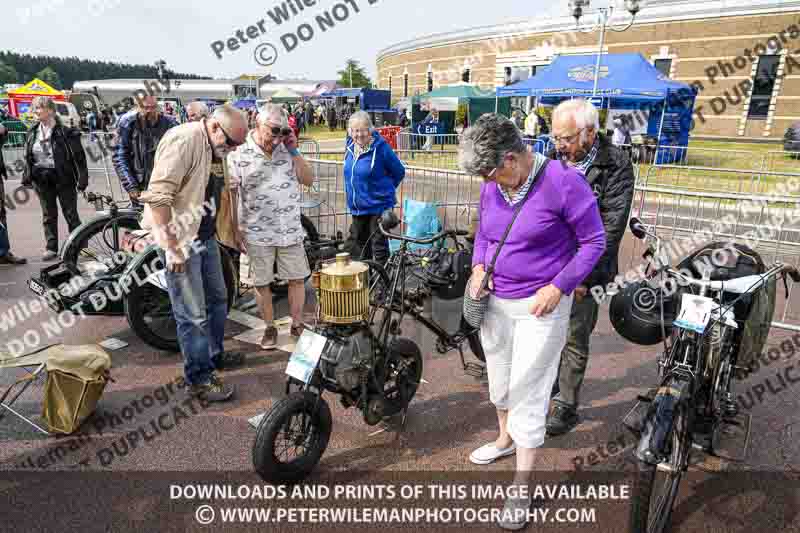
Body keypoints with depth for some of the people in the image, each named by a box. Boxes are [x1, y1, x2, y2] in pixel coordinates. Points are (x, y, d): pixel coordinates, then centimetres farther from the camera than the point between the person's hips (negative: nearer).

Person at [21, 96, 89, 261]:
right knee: (48, 215, 11)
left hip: (63, 178, -5)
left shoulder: (65, 131, -10)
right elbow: (28, 158, 15)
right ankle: (51, 248, 19)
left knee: (71, 214, 2)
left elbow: (79, 156, -11)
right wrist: (26, 178, 12)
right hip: (41, 180, 5)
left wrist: (82, 179, -14)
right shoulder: (32, 132, 7)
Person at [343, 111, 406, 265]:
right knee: (354, 244, 17)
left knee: (379, 246, 1)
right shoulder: (350, 145, 3)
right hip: (357, 207, 7)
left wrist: (383, 189, 0)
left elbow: (399, 171, -7)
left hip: (378, 207, -7)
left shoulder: (380, 147, -16)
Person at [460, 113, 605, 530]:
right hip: (495, 302, 6)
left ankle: (522, 485, 15)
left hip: (540, 304, -6)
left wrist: (558, 287, -18)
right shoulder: (492, 186, 0)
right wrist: (478, 266, -4)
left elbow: (594, 241, -11)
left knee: (528, 391, -1)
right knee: (499, 378, 20)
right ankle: (506, 438, 47)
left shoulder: (563, 182, -17)